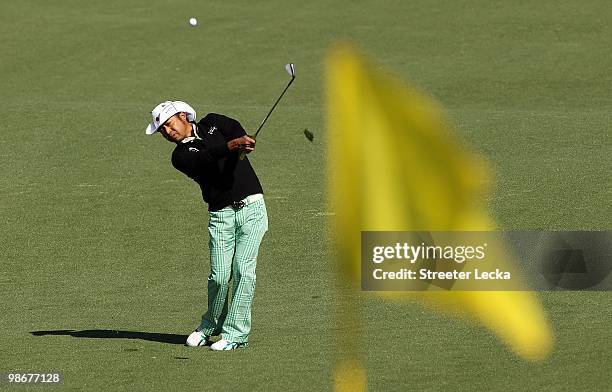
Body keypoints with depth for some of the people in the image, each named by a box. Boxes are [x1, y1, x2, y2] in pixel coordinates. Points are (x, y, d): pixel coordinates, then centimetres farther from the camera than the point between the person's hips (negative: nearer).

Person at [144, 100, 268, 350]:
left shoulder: (213, 123, 10)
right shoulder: (180, 156, 4)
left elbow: (236, 130, -10)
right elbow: (205, 158, -18)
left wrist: (243, 142, -33)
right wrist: (229, 146, -35)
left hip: (251, 207, 0)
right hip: (221, 215, 0)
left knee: (243, 269, -11)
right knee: (220, 276, -7)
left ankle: (235, 334, -7)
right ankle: (211, 325, 18)